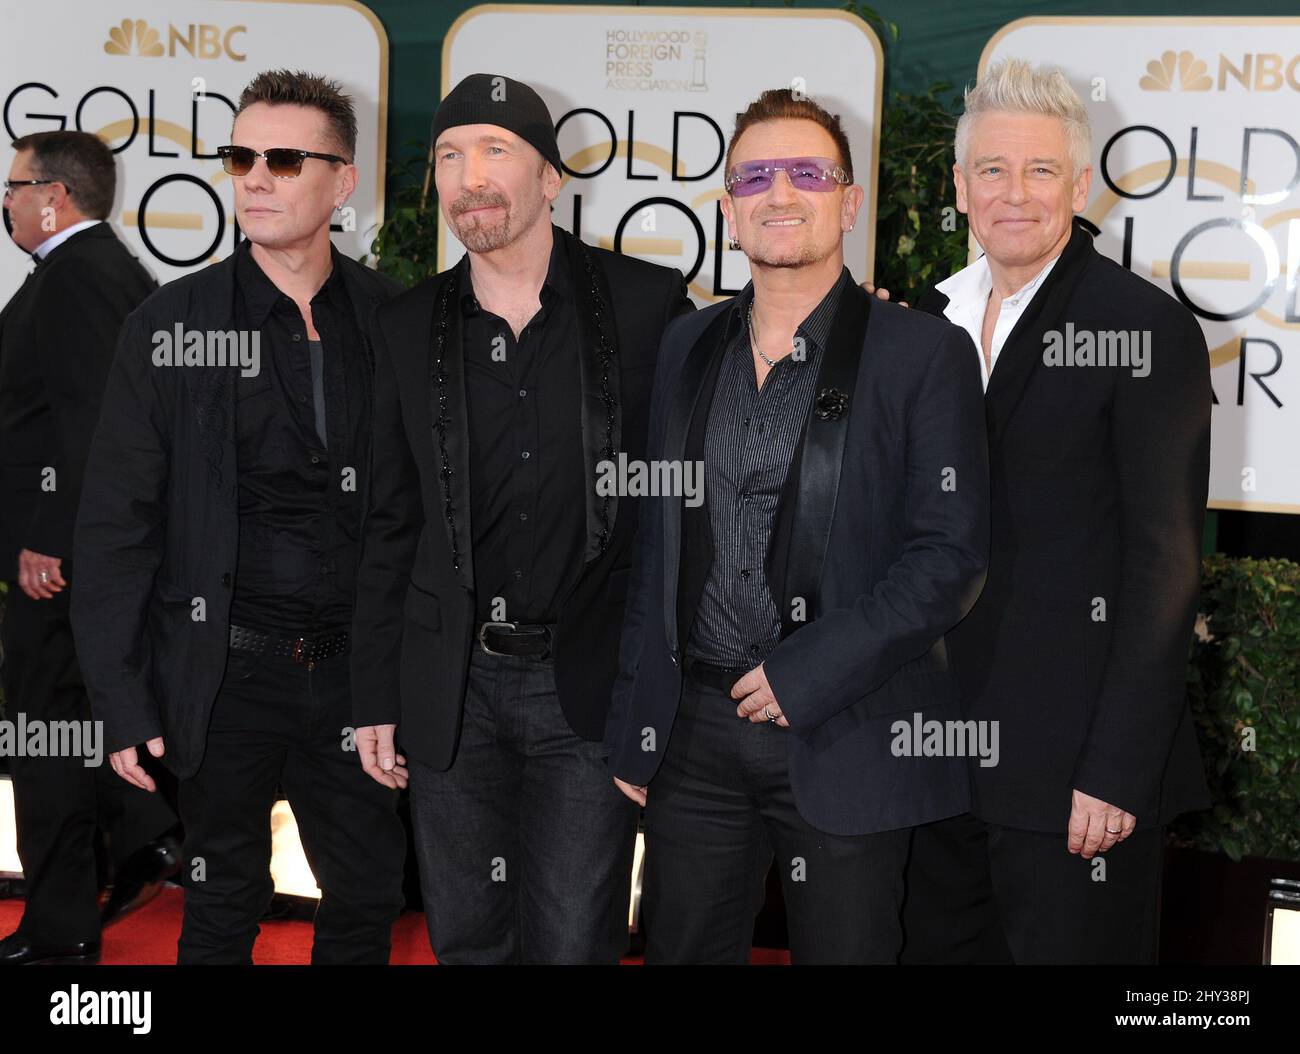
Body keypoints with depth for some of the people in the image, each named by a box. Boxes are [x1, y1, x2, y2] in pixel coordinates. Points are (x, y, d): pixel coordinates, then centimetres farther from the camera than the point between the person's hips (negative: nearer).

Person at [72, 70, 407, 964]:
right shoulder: (173, 326, -4)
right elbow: (117, 521, -3)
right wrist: (124, 698, -6)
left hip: (354, 668, 2)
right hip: (229, 672, -1)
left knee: (369, 895, 12)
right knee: (226, 906, 12)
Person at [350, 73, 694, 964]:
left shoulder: (649, 304, -4)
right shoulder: (410, 327, 5)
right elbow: (392, 524, 9)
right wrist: (377, 696, 8)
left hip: (590, 684, -3)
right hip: (452, 683, 3)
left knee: (574, 942, 5)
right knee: (467, 938, 14)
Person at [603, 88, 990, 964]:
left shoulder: (924, 353, -4)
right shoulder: (689, 345, 11)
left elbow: (950, 552, -10)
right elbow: (656, 539, 13)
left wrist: (807, 672, -16)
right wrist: (634, 724, 10)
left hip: (845, 742, -4)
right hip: (693, 729, 4)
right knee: (682, 949, 12)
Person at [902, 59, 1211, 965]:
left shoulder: (1149, 329, -9)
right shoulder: (932, 318, 10)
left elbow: (1163, 566, -13)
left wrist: (1119, 772, -16)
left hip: (1074, 771, -6)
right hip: (940, 758, 6)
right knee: (940, 948, 16)